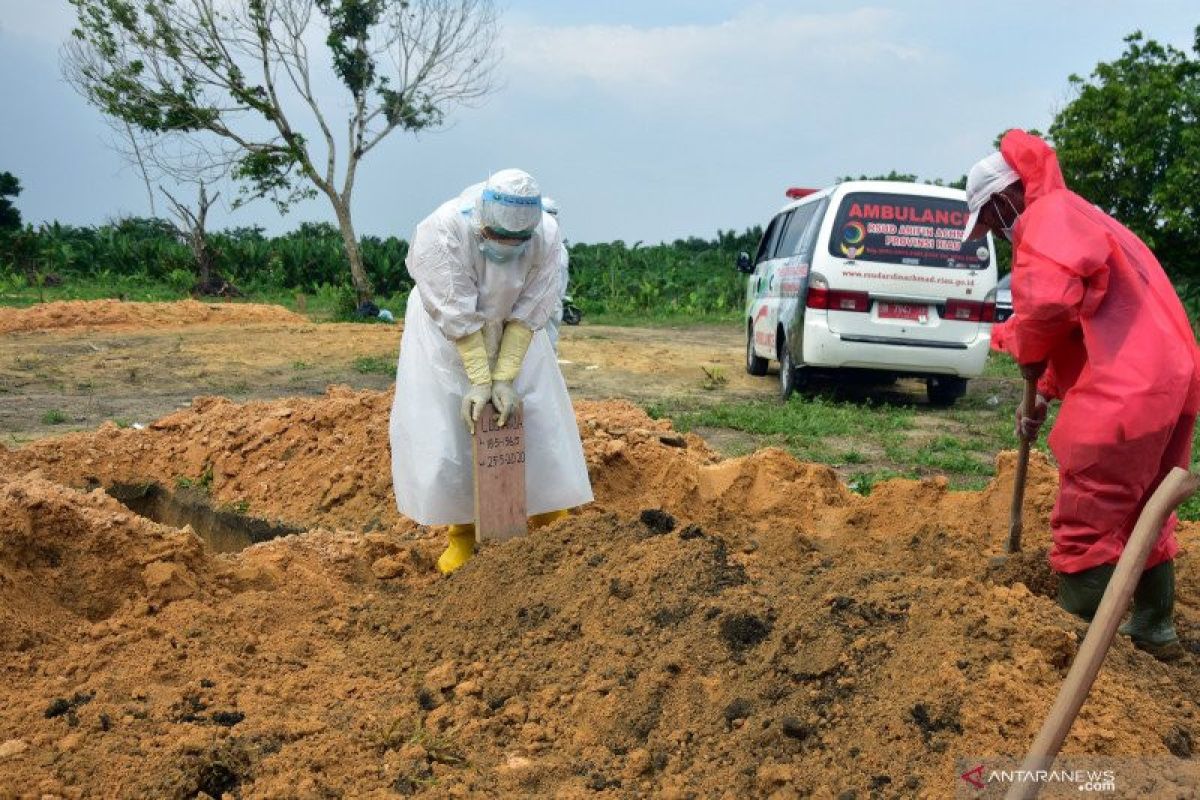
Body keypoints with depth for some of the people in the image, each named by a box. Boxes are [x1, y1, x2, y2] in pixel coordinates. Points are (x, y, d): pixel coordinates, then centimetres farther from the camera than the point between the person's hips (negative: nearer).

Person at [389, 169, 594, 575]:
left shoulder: (546, 235, -26)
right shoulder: (440, 233, -34)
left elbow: (527, 314, -21)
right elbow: (457, 318, -30)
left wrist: (504, 379, -23)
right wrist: (481, 381, -28)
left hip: (512, 336, 2)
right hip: (448, 338, -2)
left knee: (535, 416, 5)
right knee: (443, 431, -2)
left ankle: (542, 502, 29)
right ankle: (462, 529, 16)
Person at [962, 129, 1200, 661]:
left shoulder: (1049, 215, -8)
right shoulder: (1076, 218, 25)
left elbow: (1046, 297, -28)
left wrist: (1028, 354, -7)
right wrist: (1044, 395, 24)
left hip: (1124, 393, -11)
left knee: (1085, 526, -4)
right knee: (1145, 515, 21)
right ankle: (1155, 629, 31)